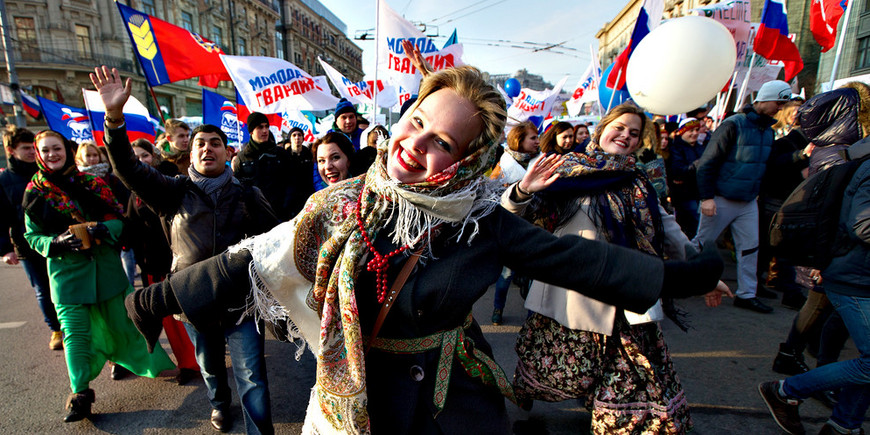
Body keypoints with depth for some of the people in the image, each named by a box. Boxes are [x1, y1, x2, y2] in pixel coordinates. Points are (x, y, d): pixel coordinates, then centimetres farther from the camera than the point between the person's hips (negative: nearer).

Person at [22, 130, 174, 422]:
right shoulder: (35, 192, 3)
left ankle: (153, 364, 26)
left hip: (105, 264, 0)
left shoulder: (92, 182, 3)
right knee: (74, 331, -2)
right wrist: (56, 242, -17)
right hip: (67, 270, 0)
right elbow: (32, 236, 4)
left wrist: (100, 229, -21)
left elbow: (117, 220, 1)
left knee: (121, 320, 8)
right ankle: (80, 393, 11)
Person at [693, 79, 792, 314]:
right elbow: (707, 162, -18)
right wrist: (707, 197, -22)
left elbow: (770, 162, 21)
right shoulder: (733, 125, -15)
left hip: (748, 202, 7)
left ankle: (746, 294, 18)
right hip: (721, 200, -7)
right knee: (700, 244, 2)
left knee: (750, 247, 8)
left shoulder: (768, 130, 10)